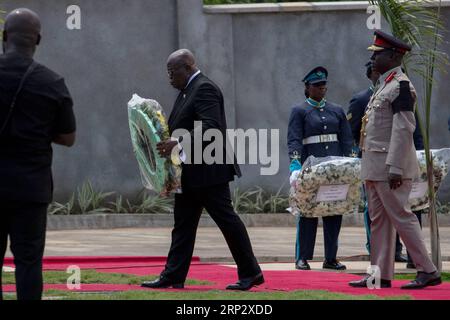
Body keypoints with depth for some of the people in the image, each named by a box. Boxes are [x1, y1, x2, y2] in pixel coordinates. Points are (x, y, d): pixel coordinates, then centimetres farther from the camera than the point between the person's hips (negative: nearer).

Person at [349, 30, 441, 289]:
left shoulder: (401, 86, -14)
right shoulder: (385, 85, 17)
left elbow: (403, 129, -20)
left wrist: (395, 168, -24)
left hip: (390, 165, -10)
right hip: (375, 167, 10)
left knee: (401, 217, -8)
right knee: (379, 220, 10)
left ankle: (428, 271, -3)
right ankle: (381, 274, 13)